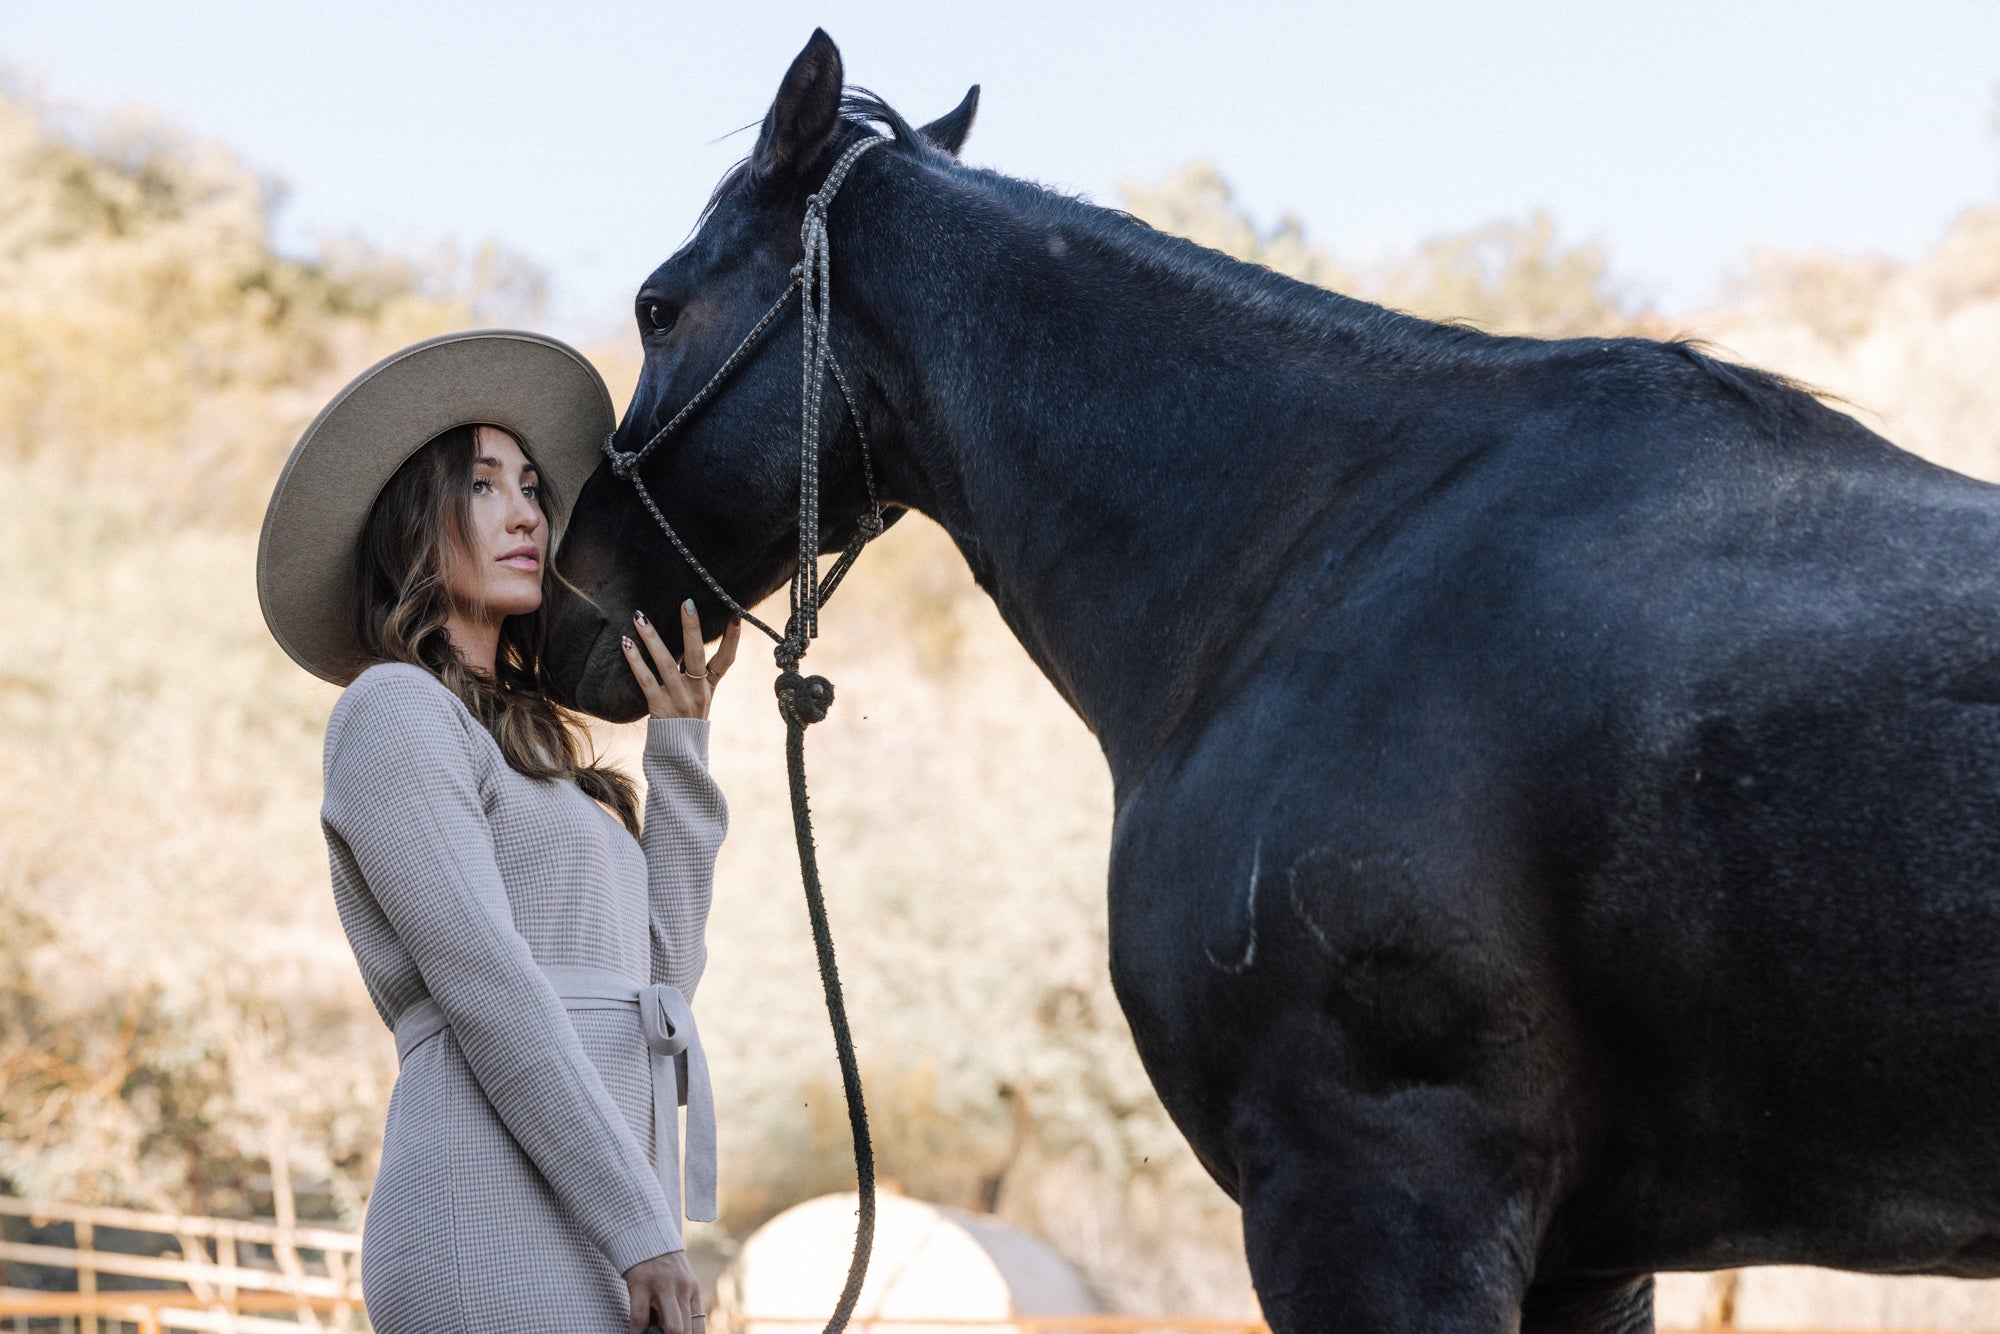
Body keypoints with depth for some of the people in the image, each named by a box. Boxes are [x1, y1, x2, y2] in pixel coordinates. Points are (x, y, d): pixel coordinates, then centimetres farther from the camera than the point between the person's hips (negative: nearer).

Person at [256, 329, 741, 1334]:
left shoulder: (520, 743, 27)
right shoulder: (394, 710, -1)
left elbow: (661, 968, 19)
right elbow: (482, 986, -11)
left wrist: (680, 742, 14)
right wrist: (640, 1232, -17)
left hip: (584, 1238, 9)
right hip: (499, 1228, -9)